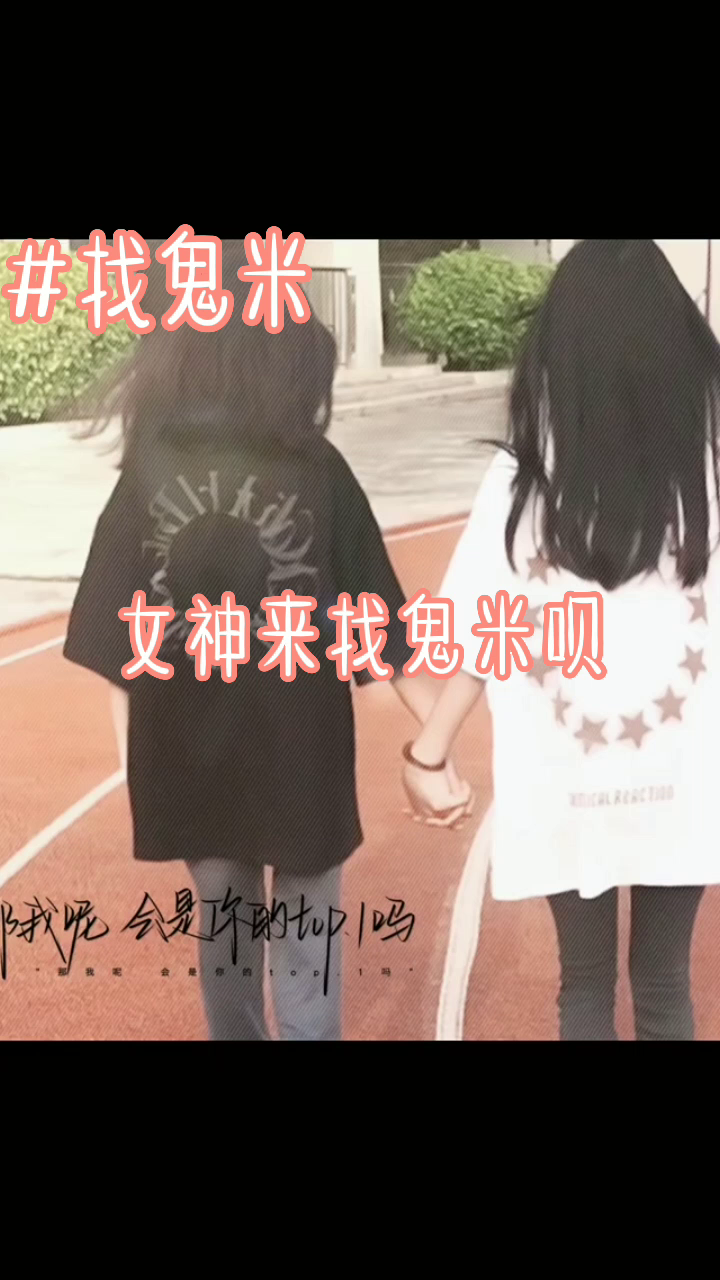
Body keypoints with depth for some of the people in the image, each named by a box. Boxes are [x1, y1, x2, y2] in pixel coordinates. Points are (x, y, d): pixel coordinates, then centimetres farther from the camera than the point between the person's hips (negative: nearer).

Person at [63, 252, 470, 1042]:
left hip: (187, 750, 2)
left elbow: (114, 639, -4)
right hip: (299, 749, -2)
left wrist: (134, 754, 6)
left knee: (222, 922, 21)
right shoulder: (315, 470, -11)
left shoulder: (148, 471, -6)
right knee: (305, 932, 14)